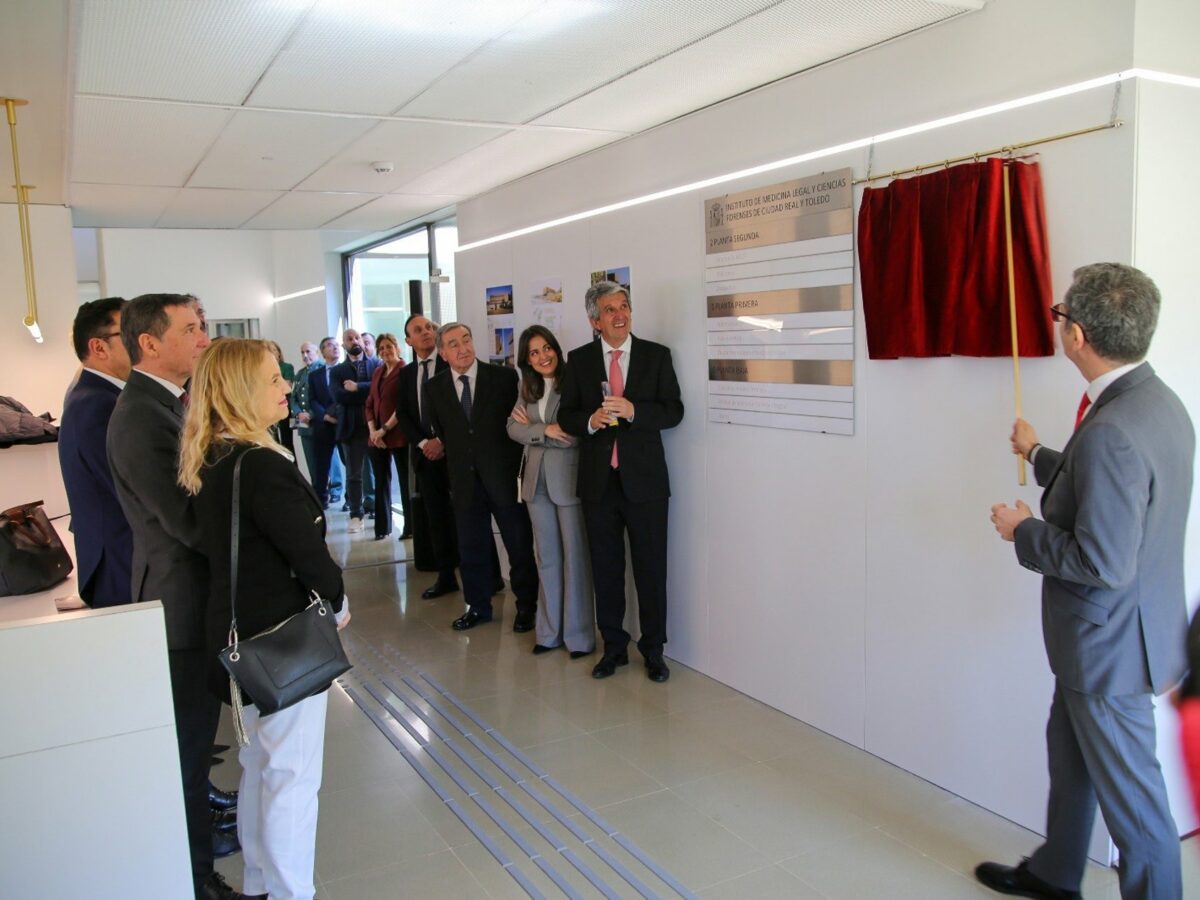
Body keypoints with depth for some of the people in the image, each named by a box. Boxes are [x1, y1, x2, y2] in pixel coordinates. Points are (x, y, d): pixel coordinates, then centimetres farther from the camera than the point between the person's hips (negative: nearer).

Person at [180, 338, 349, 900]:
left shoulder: (209, 463, 3)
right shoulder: (262, 466, -24)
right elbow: (308, 553, -22)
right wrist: (336, 605, -2)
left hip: (238, 636, 10)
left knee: (259, 764, 23)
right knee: (293, 775, 5)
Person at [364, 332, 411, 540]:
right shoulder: (377, 373, 15)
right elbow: (370, 404, 15)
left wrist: (385, 429, -12)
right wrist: (372, 430, 0)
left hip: (398, 435, -6)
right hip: (377, 437, 6)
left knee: (405, 481, 0)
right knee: (381, 481, 9)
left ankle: (410, 526, 7)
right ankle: (382, 526, 16)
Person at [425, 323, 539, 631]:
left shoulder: (504, 377, -6)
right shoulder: (434, 387, 2)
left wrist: (516, 465, 0)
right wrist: (458, 460, 11)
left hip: (505, 476, -2)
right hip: (464, 480, 3)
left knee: (520, 546, 6)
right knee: (471, 547, 12)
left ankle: (526, 606, 21)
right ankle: (478, 606, 28)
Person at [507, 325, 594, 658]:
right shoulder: (528, 389, 12)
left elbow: (574, 435, -16)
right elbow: (513, 428, 3)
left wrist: (531, 427, -4)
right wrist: (545, 430, -14)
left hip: (568, 478, -6)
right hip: (537, 480, 6)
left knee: (574, 556, 0)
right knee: (547, 557, 12)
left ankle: (579, 635, 10)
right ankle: (550, 631, 22)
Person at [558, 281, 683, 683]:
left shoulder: (657, 355, 2)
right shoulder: (579, 359, 6)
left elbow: (674, 411, -3)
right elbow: (565, 415, 6)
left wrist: (633, 411, -20)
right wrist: (590, 420, -16)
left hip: (644, 479, -2)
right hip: (598, 480, 2)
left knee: (651, 568, 4)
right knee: (605, 569, 11)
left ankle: (653, 650, 18)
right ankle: (614, 647, 25)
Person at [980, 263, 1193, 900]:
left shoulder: (1112, 432, -31)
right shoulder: (1161, 403, 1)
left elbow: (1102, 562, -31)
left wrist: (1024, 531, -15)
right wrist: (1039, 456, 27)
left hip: (1108, 646, -11)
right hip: (1102, 636, 11)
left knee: (1128, 789, 8)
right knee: (1069, 752, 26)